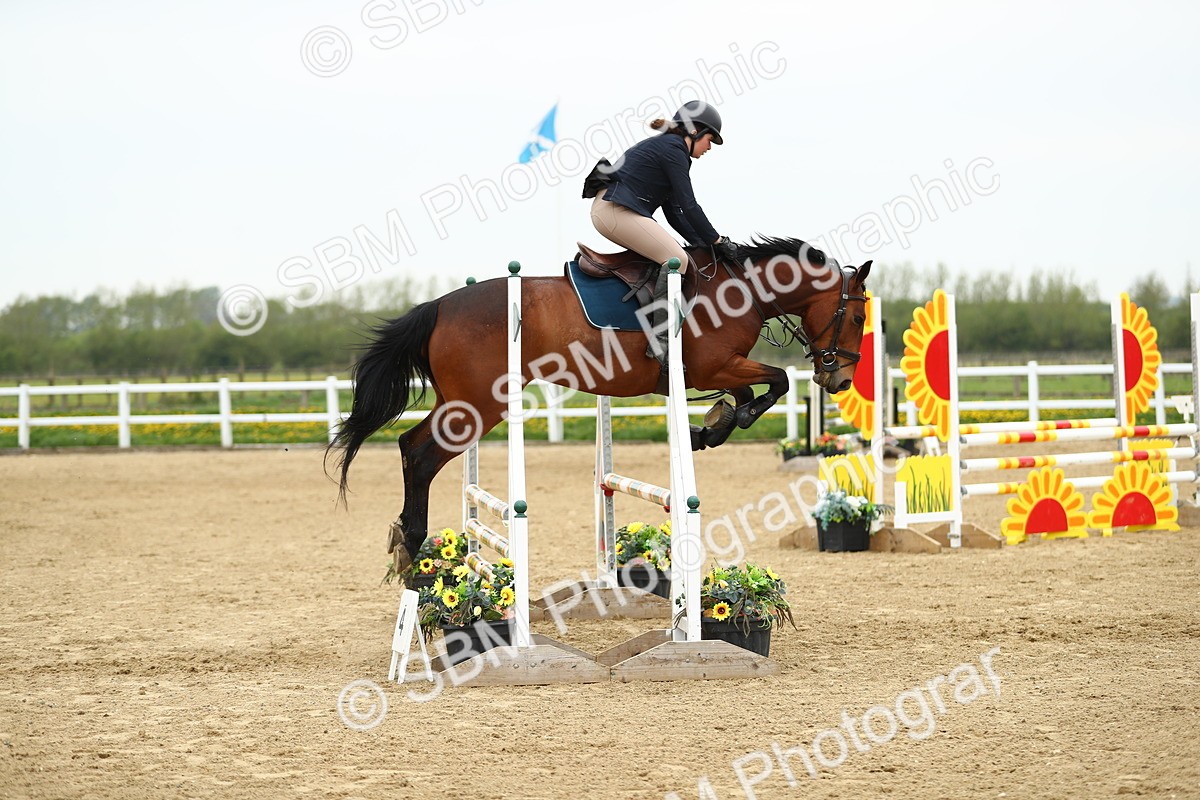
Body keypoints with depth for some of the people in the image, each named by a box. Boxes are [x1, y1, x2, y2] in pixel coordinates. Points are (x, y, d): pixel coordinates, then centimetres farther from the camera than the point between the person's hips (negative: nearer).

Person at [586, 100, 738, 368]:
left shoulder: (665, 146, 23)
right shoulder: (673, 149, -8)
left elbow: (673, 212, 22)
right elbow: (688, 206, -12)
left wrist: (703, 244, 16)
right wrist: (717, 242, -5)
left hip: (608, 209, 11)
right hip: (617, 210, -11)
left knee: (673, 254, 16)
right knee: (676, 258, -17)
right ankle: (660, 341, -23)